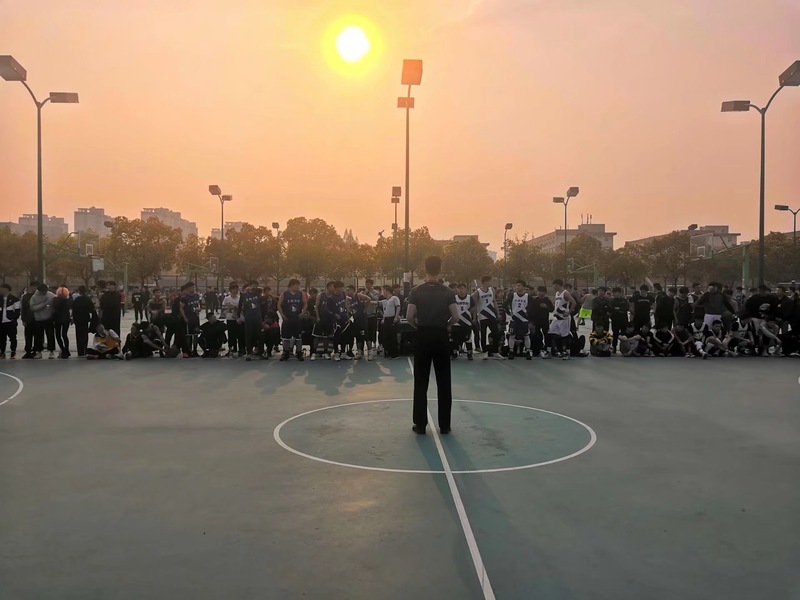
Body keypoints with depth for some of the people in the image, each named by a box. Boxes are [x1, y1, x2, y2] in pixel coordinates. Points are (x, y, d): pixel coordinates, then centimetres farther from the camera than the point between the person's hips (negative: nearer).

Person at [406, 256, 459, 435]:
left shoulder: (416, 291, -4)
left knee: (421, 382, 6)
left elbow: (409, 316, -10)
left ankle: (420, 424, 8)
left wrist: (417, 325, 9)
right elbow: (455, 317, -7)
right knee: (444, 382, 7)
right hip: (441, 337, 1)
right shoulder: (448, 292, -2)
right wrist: (445, 324, 11)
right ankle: (444, 425, 11)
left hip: (423, 336, 0)